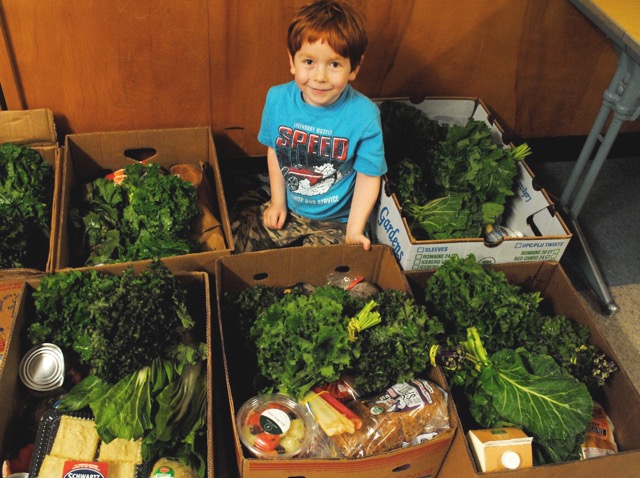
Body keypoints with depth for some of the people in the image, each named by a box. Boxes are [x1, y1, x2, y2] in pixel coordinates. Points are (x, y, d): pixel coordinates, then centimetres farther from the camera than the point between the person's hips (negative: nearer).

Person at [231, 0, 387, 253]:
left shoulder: (364, 115, -23)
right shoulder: (277, 99, -12)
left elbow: (369, 176, -14)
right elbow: (274, 150, 4)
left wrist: (354, 231, -17)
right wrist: (278, 201, 4)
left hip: (336, 221, -4)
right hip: (287, 208, 4)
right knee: (233, 238, 2)